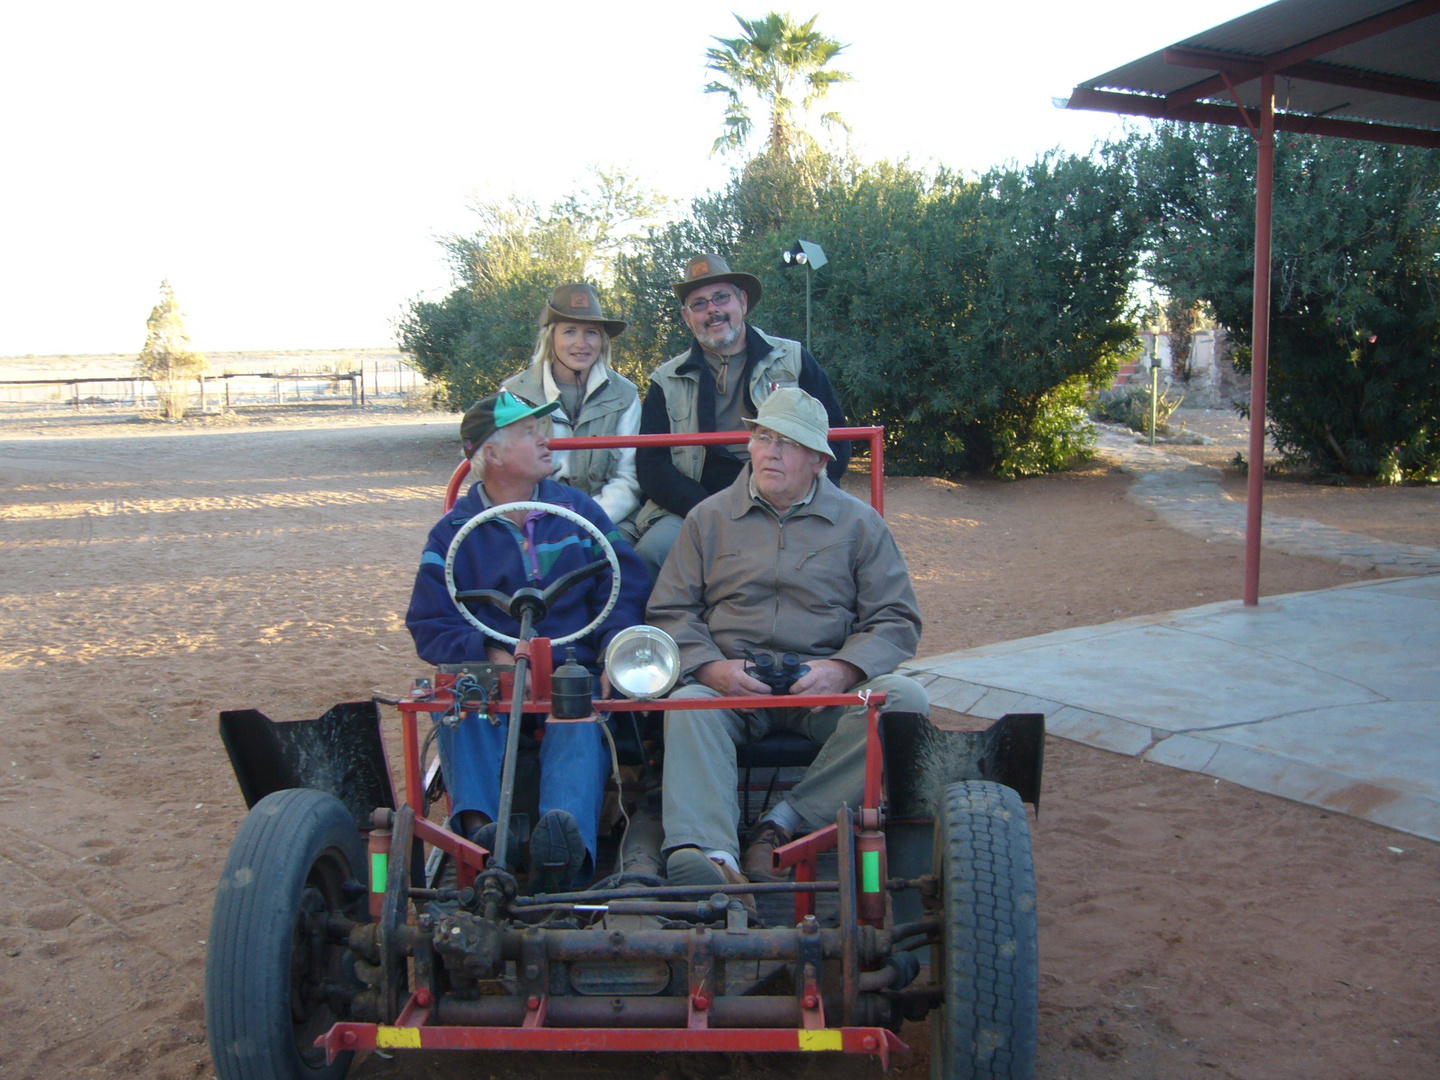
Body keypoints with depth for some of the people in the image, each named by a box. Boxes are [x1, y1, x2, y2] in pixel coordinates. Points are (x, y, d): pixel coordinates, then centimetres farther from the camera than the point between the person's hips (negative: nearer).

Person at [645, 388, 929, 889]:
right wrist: (713, 668, -12)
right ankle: (712, 855, -49)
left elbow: (896, 619, 7)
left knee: (905, 698, -27)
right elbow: (669, 612, 8)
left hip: (825, 685, 0)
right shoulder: (709, 517, 14)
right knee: (687, 707, -32)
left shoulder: (859, 522, 12)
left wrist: (841, 669, -13)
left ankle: (785, 823, -28)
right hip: (731, 685, 0)